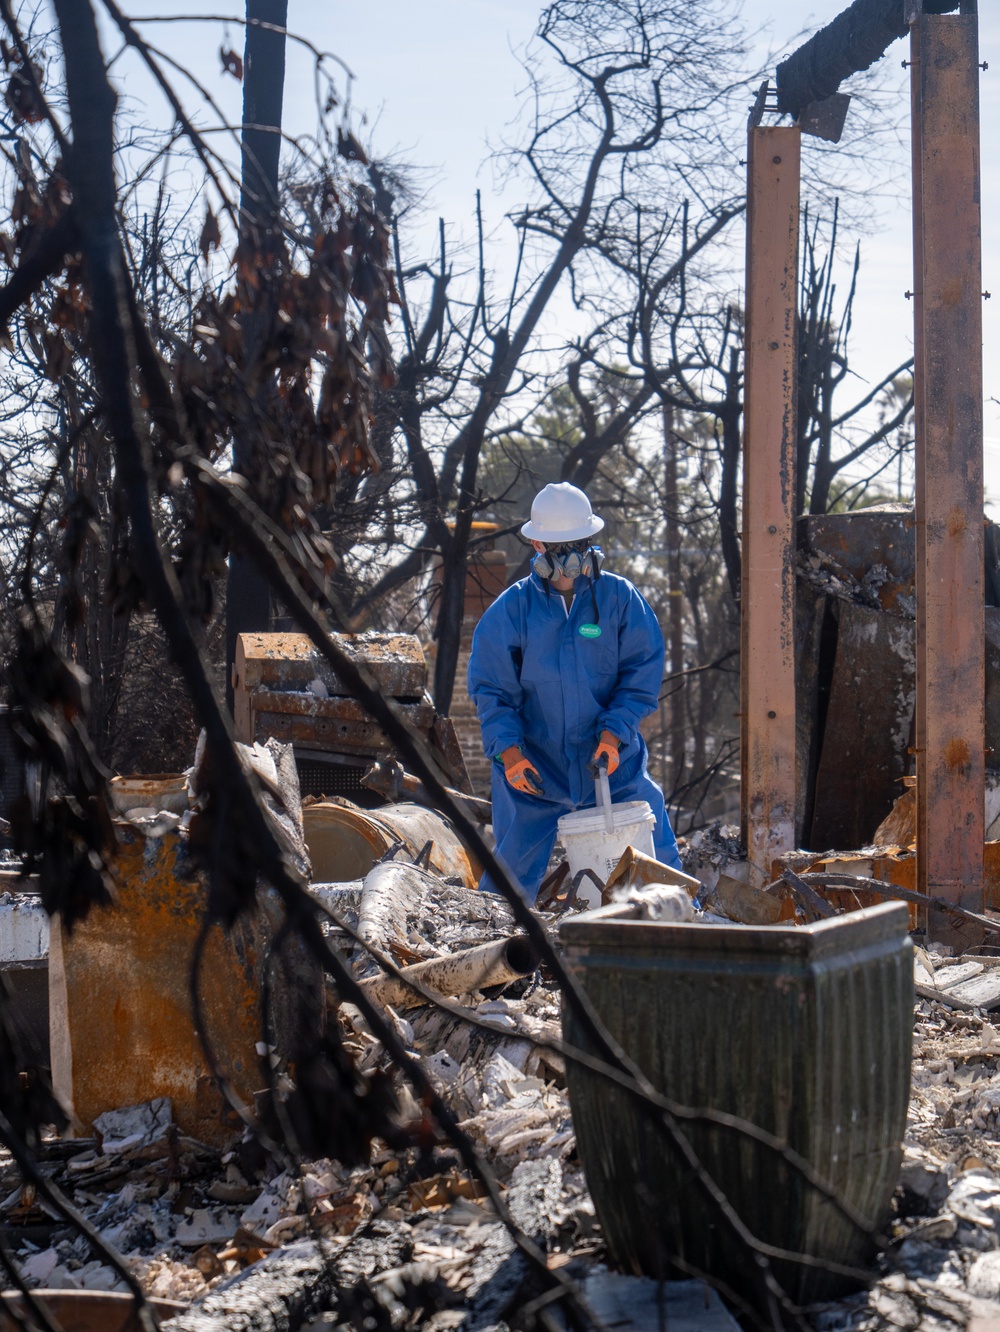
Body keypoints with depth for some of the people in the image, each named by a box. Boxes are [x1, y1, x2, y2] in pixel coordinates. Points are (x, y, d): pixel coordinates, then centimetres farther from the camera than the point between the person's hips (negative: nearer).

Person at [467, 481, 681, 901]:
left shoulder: (620, 598, -1)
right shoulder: (510, 610, -3)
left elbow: (642, 673, -1)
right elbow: (490, 690, -2)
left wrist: (612, 733, -13)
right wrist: (509, 752, -14)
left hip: (613, 765, 1)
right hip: (534, 767, -1)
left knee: (658, 863, 5)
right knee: (512, 873, 1)